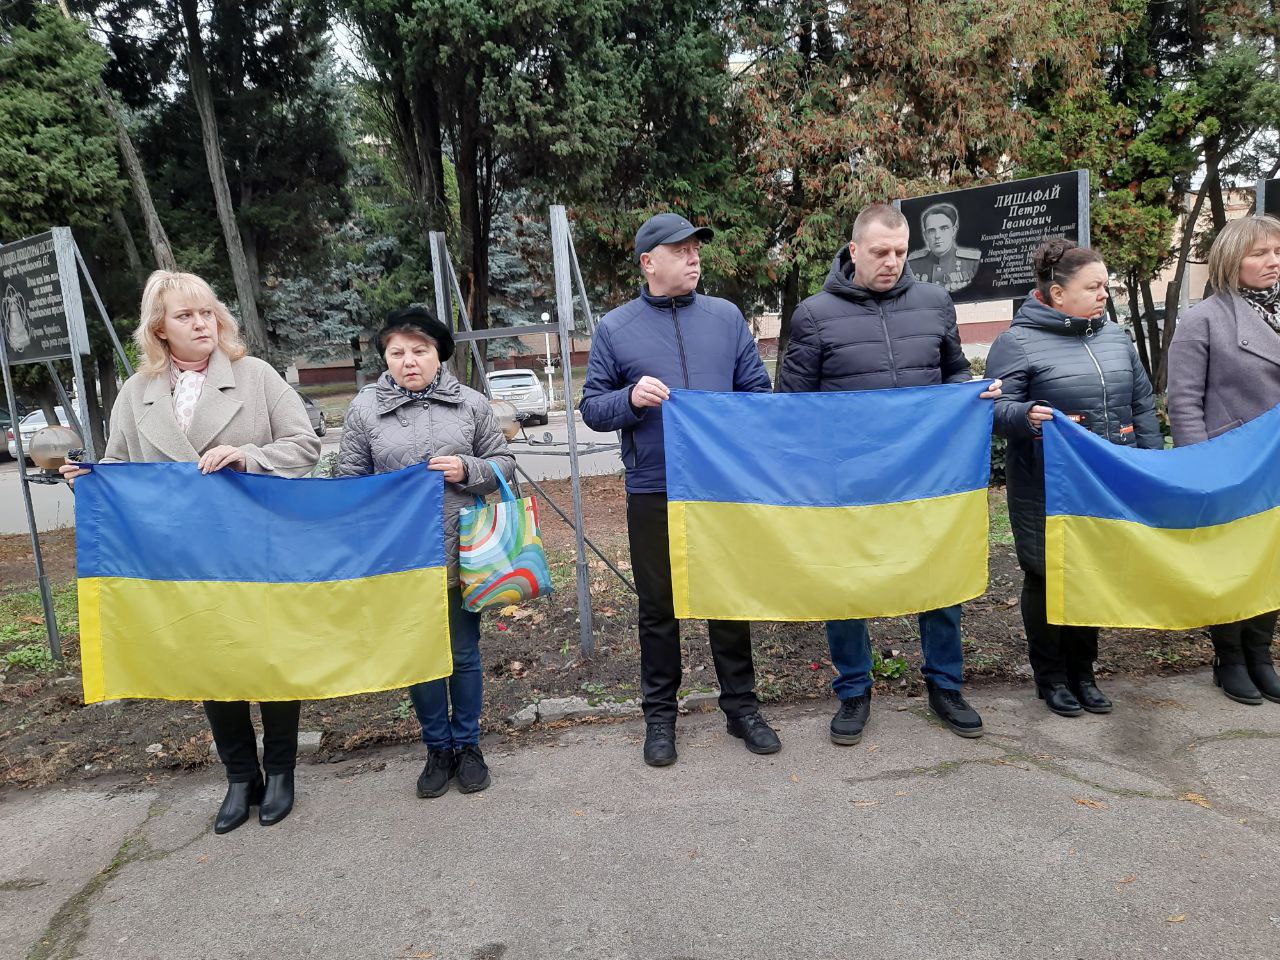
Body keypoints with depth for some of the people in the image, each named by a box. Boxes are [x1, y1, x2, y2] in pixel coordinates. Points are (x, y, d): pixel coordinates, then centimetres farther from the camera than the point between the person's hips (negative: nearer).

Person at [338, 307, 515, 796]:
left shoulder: (470, 402, 1)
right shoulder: (364, 408, 1)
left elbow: (503, 461, 7)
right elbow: (350, 480, 5)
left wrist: (468, 471, -13)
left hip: (462, 552, 0)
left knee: (464, 653, 11)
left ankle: (467, 743, 30)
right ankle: (437, 747, 29)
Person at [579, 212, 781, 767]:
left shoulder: (725, 316, 6)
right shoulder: (615, 327, 2)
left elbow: (757, 390, 8)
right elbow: (592, 408, 2)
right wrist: (631, 398, -18)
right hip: (653, 493, -1)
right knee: (658, 608, 9)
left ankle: (741, 706, 28)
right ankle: (659, 715, 25)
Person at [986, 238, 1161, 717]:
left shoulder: (1115, 335, 10)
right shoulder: (1017, 341, -9)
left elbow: (1141, 404, 15)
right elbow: (997, 407, -13)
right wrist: (1025, 415, -35)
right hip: (1046, 489, -6)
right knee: (1046, 578, 6)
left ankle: (1082, 672, 31)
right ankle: (1051, 677, 24)